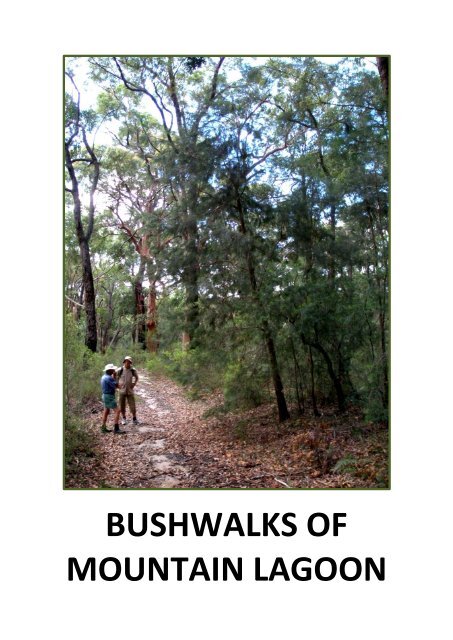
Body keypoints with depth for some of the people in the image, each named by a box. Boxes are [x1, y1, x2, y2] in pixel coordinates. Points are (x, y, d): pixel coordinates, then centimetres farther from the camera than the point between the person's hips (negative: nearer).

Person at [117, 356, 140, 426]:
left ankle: (134, 419, 11)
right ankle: (124, 419, 26)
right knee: (122, 406, 8)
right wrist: (117, 384, -1)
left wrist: (134, 384, 3)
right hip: (122, 391, 0)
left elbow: (136, 377, 14)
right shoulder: (120, 370, -10)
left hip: (130, 391, 0)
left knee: (132, 405, -2)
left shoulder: (133, 370, -5)